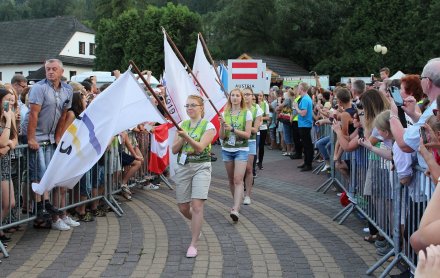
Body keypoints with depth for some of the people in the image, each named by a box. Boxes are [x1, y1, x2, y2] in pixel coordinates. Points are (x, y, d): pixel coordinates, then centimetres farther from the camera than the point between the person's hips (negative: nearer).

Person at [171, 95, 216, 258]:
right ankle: (197, 225, 40)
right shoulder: (182, 125, 10)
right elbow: (174, 150, 4)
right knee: (183, 208, 7)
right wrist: (181, 138, -13)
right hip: (182, 167, 5)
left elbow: (200, 147, -18)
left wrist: (187, 136, -33)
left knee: (196, 206, -14)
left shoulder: (208, 126, -3)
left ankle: (193, 245, -4)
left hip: (201, 167, -5)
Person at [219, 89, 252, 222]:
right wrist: (222, 125, -16)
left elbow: (247, 134, -10)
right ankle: (237, 204, 28)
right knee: (231, 180, 11)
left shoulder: (246, 113, -3)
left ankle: (235, 209, -20)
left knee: (238, 180, -14)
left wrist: (232, 129, -20)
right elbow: (222, 136, 3)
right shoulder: (225, 114, 5)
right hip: (227, 150, 4)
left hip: (241, 150, -4)